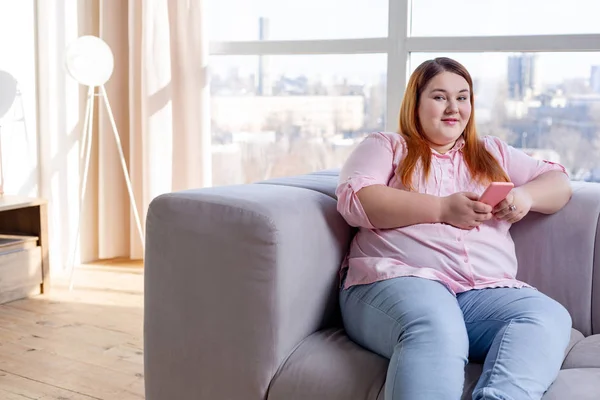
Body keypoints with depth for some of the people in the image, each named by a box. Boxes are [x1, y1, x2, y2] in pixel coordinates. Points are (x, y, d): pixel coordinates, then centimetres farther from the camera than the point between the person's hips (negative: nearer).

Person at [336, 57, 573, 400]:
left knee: (551, 317, -28)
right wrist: (442, 209, -9)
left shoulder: (493, 153, 30)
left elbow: (559, 183, 27)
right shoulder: (385, 146, 17)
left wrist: (526, 196, 2)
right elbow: (355, 200, -1)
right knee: (435, 330, -39)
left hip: (486, 292, 5)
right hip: (398, 279, -4)